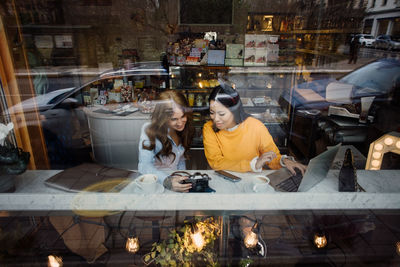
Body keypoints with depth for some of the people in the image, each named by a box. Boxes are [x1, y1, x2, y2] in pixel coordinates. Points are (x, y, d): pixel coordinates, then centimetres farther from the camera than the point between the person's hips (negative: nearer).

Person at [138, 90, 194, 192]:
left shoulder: (184, 128, 2)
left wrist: (183, 179, 0)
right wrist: (167, 181, -37)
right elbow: (145, 165, -23)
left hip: (174, 178, 4)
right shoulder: (149, 130, -15)